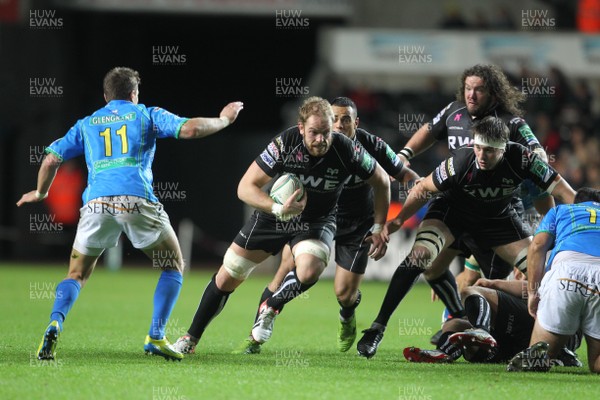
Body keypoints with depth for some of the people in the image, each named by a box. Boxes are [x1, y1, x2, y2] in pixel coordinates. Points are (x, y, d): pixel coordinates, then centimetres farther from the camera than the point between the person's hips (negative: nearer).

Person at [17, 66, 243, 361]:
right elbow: (190, 129, 3)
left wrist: (40, 193, 36)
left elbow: (51, 160, 18)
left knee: (77, 274, 16)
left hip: (96, 203, 2)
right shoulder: (146, 115, 17)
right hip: (137, 201, -2)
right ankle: (156, 337, 3)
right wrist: (223, 120, 20)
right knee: (174, 267, 17)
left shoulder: (87, 124, 24)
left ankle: (54, 324, -13)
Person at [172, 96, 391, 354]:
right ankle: (191, 339, 22)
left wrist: (378, 229, -8)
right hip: (273, 217, 1)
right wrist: (278, 209, -37)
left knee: (309, 271, -33)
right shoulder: (284, 144, -27)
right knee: (226, 278, 3)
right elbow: (245, 187, -22)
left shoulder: (347, 150, -26)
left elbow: (381, 181, -7)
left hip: (317, 223, -1)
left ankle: (270, 309, -3)